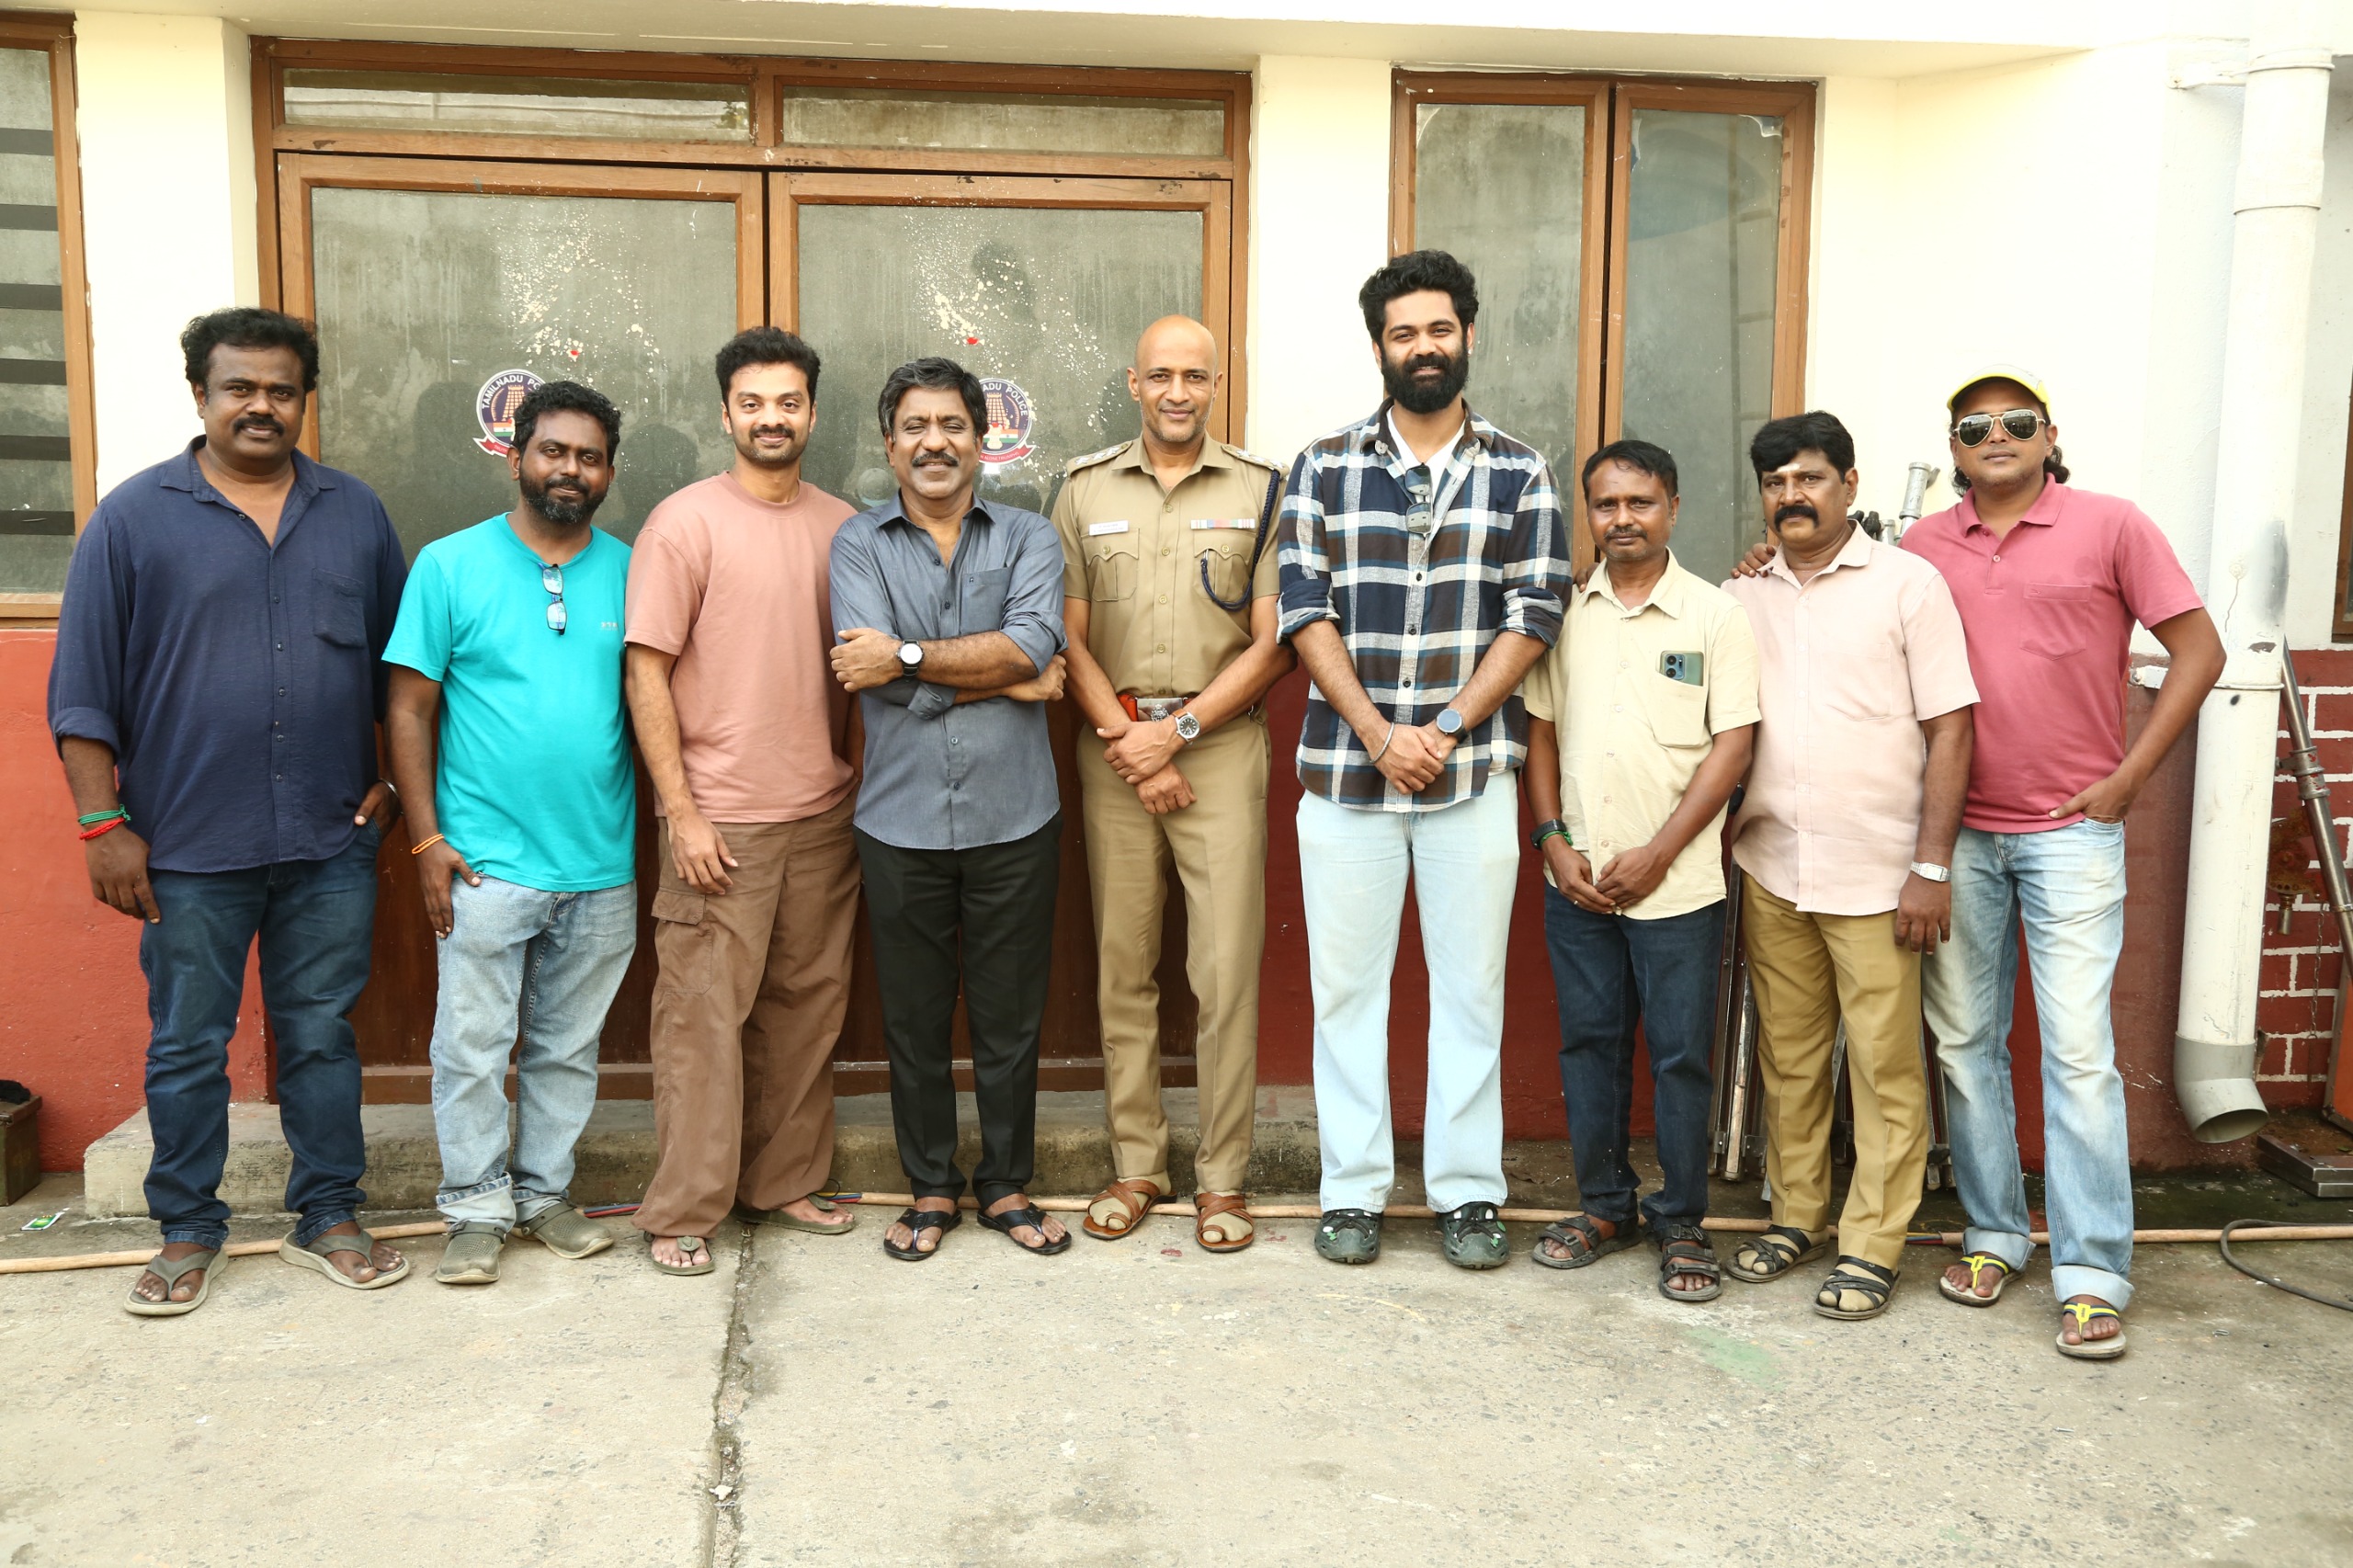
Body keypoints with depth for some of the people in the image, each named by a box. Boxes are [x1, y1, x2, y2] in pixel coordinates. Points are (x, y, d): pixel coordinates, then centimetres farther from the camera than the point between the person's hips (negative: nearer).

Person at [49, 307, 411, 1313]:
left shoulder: (355, 513, 8)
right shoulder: (134, 517, 0)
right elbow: (84, 686, -1)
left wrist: (396, 779, 6)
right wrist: (102, 822, -6)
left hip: (332, 842, 2)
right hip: (190, 849, -2)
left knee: (322, 1035, 10)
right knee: (187, 1047, 8)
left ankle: (328, 1217, 23)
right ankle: (188, 1231, 24)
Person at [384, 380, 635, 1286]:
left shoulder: (631, 573, 6)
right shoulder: (450, 565, 0)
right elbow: (410, 710, -1)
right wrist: (426, 841, -7)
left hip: (602, 865, 3)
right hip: (486, 863, -2)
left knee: (569, 1047, 13)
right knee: (473, 1047, 3)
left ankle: (544, 1192, 27)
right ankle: (477, 1210, 17)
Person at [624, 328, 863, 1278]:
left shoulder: (842, 527, 10)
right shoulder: (685, 523, -4)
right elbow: (646, 673, -7)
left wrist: (862, 791, 11)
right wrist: (679, 812, -11)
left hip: (824, 815, 5)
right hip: (719, 820, -5)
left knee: (807, 1004, 11)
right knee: (703, 1012, -1)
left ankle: (785, 1183, 24)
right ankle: (682, 1211, 9)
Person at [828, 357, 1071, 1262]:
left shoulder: (1029, 538, 6)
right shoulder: (859, 544, 4)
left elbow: (1033, 643, -13)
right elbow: (874, 673, -12)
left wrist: (909, 655, -14)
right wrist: (1007, 677, -9)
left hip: (1014, 819, 0)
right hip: (902, 821, 0)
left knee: (1009, 1016, 9)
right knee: (914, 1018, 10)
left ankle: (1006, 1185, 26)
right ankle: (931, 1189, 27)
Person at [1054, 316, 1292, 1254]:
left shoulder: (1259, 490, 4)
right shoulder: (1086, 490, 9)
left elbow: (1273, 645, -1)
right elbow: (1068, 639, 5)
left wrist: (1177, 728, -9)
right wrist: (1130, 746, -6)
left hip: (1221, 746, -2)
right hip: (1113, 747, 2)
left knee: (1227, 969, -3)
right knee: (1122, 964, 7)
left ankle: (1221, 1176, 9)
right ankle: (1135, 1165, 18)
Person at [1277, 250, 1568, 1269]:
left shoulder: (1519, 474, 6)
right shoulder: (1324, 468, 6)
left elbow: (1532, 615, 0)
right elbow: (1305, 611, -1)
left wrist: (1444, 730, -11)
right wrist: (1378, 734, -12)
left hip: (1473, 771, 0)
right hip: (1345, 768, 0)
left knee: (1471, 983, 6)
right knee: (1346, 982, 5)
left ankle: (1467, 1192, 18)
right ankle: (1353, 1192, 17)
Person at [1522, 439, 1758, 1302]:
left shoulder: (1715, 614, -3)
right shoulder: (1565, 611, 7)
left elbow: (1732, 745, -6)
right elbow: (1541, 730, 11)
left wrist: (1655, 856, -11)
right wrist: (1553, 840, -1)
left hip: (1677, 883, -3)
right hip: (1578, 879, 3)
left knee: (1681, 1056, 3)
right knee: (1589, 1044, 11)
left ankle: (1681, 1224, 17)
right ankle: (1603, 1205, 25)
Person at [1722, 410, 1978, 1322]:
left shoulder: (1906, 584, -2)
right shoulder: (1743, 599, 10)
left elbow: (1950, 730, -5)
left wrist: (1932, 868, -11)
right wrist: (1720, 847, 5)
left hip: (1875, 875, -4)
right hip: (1770, 870, 4)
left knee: (1883, 1066, 2)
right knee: (1787, 1057, 12)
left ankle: (1873, 1244, 12)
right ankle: (1798, 1215, 26)